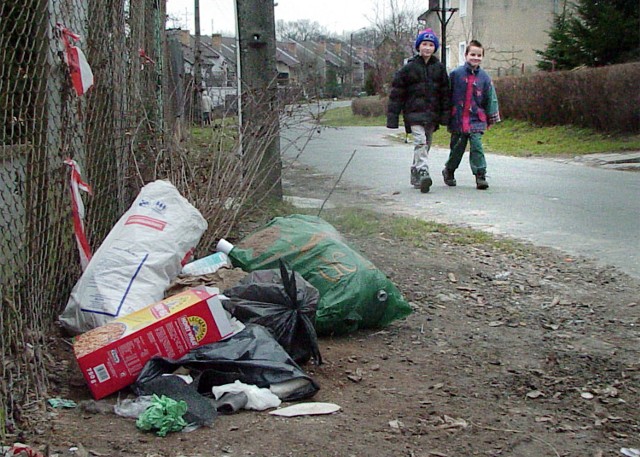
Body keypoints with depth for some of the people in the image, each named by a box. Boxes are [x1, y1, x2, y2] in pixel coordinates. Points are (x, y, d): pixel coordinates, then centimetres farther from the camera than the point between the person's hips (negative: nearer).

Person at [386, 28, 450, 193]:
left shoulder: (439, 68, 9)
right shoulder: (408, 68, -1)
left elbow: (445, 92, 11)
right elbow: (396, 93, -1)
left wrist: (445, 115, 3)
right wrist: (392, 117, -5)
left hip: (432, 114, 4)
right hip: (414, 112, -4)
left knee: (426, 144, 10)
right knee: (420, 141, -20)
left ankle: (415, 177, 22)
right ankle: (422, 172, -31)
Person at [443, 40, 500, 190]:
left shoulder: (484, 77, 3)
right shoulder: (456, 74, -2)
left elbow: (490, 98, 9)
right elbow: (447, 95, 4)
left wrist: (492, 118, 8)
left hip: (476, 119, 0)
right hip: (457, 118, 0)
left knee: (476, 145, -11)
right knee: (457, 147, 10)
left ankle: (480, 175, -9)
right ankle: (449, 171, 32)